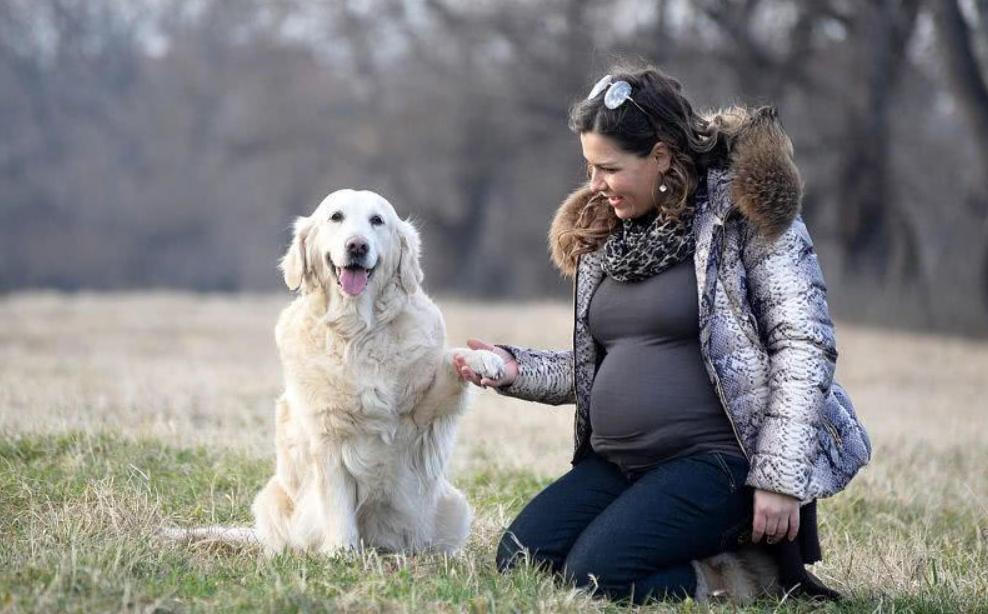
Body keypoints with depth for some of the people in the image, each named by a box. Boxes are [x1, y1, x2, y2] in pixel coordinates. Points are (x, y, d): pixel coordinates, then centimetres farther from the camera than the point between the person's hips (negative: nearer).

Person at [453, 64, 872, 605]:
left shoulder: (744, 214, -8)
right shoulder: (604, 235, 13)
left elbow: (804, 346, -13)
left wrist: (780, 478, -19)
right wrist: (518, 369, 2)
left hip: (716, 460, -8)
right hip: (616, 464, 8)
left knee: (595, 575, -24)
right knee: (518, 559, -8)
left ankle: (756, 569, -3)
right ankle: (698, 550, 5)